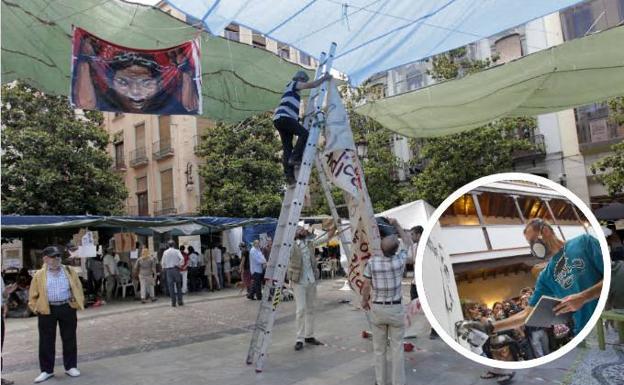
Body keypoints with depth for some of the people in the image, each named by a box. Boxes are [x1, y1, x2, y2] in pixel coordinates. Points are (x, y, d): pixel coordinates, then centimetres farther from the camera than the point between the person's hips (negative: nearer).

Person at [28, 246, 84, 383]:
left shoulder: (69, 272, 4)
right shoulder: (39, 275, 1)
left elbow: (78, 289, 8)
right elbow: (33, 294, 6)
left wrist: (78, 303, 3)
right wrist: (36, 308, -1)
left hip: (67, 308, 1)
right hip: (47, 310, -1)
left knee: (69, 339, 8)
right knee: (46, 341, 7)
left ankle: (70, 367, 21)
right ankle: (47, 370, 20)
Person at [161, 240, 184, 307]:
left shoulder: (165, 252, 3)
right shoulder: (177, 251, -2)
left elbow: (163, 262, 4)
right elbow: (182, 258, -16)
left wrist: (164, 268, 20)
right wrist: (179, 264, -3)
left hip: (168, 270, 1)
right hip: (176, 269, -1)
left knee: (171, 286, 5)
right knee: (178, 286, 9)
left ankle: (173, 302, 4)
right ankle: (180, 301, 7)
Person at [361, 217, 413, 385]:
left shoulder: (372, 262, -15)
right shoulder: (400, 260, -15)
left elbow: (366, 287, -7)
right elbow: (408, 243, 6)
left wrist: (364, 301, 13)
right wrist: (396, 224, 11)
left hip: (377, 309, 1)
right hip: (396, 309, -1)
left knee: (379, 348, 14)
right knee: (397, 348, 10)